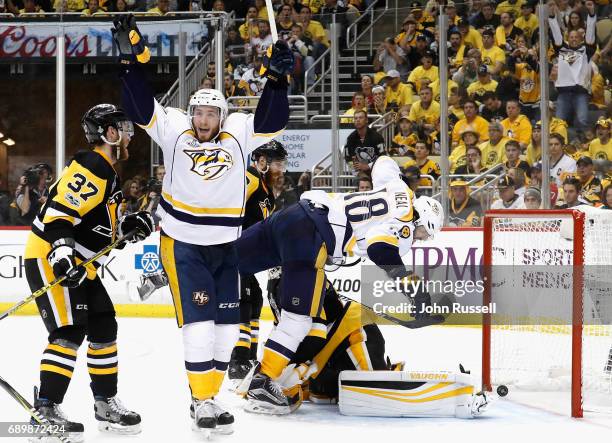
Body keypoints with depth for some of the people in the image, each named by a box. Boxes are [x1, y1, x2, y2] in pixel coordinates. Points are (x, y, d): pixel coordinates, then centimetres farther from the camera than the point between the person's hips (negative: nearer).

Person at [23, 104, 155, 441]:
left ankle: (106, 405, 23)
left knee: (104, 328, 13)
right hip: (50, 260, -11)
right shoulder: (91, 167, -16)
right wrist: (61, 251, -38)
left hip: (79, 265, 11)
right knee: (69, 333, -18)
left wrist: (128, 226, 9)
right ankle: (45, 411, -19)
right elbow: (59, 212, -26)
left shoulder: (107, 172, 18)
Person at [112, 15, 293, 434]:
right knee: (199, 320, -12)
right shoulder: (174, 129, -5)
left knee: (228, 323, 7)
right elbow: (141, 106, -11)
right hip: (182, 243, -4)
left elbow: (272, 119, -12)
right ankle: (203, 401, -9)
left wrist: (277, 77, -25)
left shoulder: (239, 133, -2)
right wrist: (132, 59, -21)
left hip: (226, 245, 4)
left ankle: (208, 396, 19)